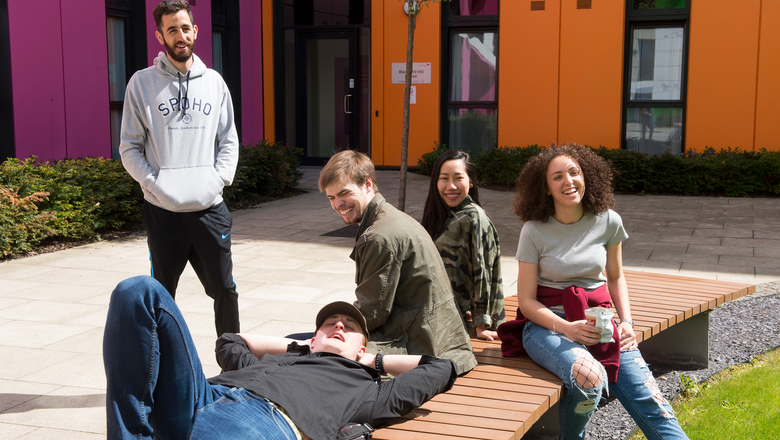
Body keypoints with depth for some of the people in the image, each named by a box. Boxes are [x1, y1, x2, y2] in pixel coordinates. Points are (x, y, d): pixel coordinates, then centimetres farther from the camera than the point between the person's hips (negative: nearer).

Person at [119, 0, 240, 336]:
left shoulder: (214, 82, 9)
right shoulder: (142, 83, 1)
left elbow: (229, 142, 10)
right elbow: (130, 148, 0)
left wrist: (218, 180, -4)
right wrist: (154, 184, -12)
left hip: (210, 208, 2)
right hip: (162, 211, -2)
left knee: (225, 289, 6)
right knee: (162, 295, 9)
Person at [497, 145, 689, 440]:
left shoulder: (608, 222, 4)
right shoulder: (535, 231, -5)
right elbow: (526, 300, -4)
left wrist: (627, 322, 3)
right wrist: (567, 328, -20)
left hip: (597, 321, 3)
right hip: (547, 324, -3)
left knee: (649, 400, -19)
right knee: (589, 377, -34)